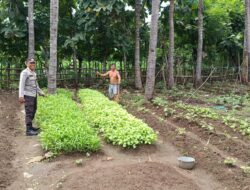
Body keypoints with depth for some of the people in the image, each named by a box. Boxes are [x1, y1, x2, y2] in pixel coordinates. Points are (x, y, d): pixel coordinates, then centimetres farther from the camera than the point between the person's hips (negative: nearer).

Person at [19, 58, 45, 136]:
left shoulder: (34, 73, 15)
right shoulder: (24, 72, -11)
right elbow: (21, 84, -19)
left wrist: (41, 92, 27)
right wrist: (21, 96, -27)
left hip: (34, 95, 9)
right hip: (28, 95, -9)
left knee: (33, 111, 15)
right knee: (29, 113, -8)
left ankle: (30, 127, 28)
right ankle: (28, 130, -4)